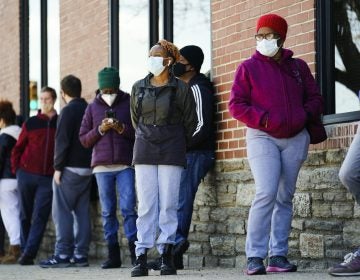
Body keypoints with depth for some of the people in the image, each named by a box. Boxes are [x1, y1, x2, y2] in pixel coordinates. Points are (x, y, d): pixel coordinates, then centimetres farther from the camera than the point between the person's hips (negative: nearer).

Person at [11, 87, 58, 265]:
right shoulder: (30, 123, 6)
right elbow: (17, 149, 11)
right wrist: (16, 170, 3)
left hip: (48, 178, -1)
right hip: (26, 175, 1)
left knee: (40, 217, -8)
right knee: (25, 215, 6)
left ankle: (29, 253, -9)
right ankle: (24, 251, 14)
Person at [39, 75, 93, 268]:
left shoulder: (68, 111, -10)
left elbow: (62, 141, -15)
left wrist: (58, 167, -12)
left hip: (70, 168, -7)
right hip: (87, 168, 7)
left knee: (62, 212, -4)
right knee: (82, 212, 7)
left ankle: (63, 254, -8)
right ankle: (81, 254, 7)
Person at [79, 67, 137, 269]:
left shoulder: (129, 103, 4)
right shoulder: (93, 107, 12)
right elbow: (83, 139, 11)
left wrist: (123, 128, -13)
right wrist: (100, 130, -5)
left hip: (125, 165, -3)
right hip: (102, 166, 3)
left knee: (128, 208, -10)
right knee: (108, 211, 4)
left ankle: (134, 251, -8)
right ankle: (113, 255, 7)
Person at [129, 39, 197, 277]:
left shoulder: (181, 88, -2)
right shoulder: (138, 88, 7)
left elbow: (190, 123, 7)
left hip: (172, 153, -2)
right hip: (144, 151, 2)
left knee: (168, 205, -3)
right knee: (146, 205, -1)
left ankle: (167, 256, 1)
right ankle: (142, 257, -1)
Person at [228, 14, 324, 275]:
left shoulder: (298, 66, 10)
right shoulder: (249, 68, 0)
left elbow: (315, 97, 16)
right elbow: (236, 104, -3)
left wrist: (305, 115, -3)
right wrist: (263, 119, -15)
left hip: (296, 138, 4)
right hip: (262, 138, -4)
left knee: (285, 197, 5)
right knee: (266, 193, -18)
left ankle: (278, 256, 9)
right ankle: (255, 257, -15)